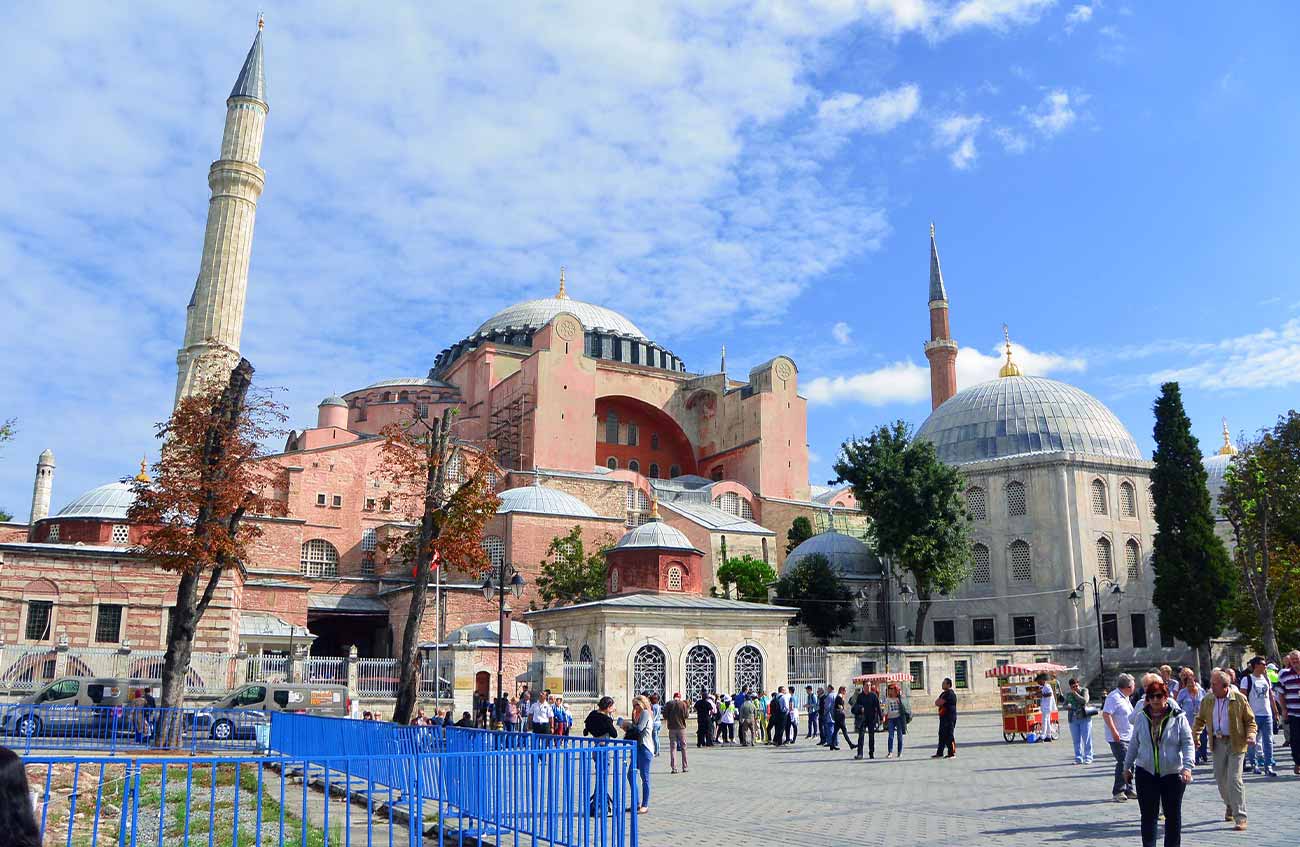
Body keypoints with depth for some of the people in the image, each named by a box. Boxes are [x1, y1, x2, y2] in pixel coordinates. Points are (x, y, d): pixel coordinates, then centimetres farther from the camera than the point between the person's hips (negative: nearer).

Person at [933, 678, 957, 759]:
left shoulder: (949, 693, -14)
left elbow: (939, 703, -19)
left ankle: (952, 753, -3)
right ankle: (940, 753, 19)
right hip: (943, 717, 10)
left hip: (949, 718, -10)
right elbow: (936, 703, 15)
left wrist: (939, 702, 2)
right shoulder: (944, 693, 18)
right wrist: (940, 703, -5)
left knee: (949, 735, -7)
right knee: (942, 735, 13)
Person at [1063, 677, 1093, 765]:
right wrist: (1068, 706, -9)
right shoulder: (1068, 694, 9)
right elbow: (1065, 705, 13)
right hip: (1073, 719, 3)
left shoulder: (1084, 690, -2)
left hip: (1084, 718, -3)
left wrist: (1075, 693, -15)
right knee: (1076, 740, 4)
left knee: (1086, 739, -1)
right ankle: (1078, 758, 11)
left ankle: (1088, 758, 7)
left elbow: (1084, 701, -18)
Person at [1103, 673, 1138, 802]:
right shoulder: (1114, 697, -16)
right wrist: (1114, 732, -27)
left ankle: (1128, 790, 22)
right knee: (1123, 763, -13)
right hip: (1118, 738, -10)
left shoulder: (1125, 698, 17)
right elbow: (1106, 714, -24)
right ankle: (1118, 792, -9)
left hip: (1128, 737, 10)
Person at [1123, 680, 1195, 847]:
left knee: (1173, 815, 10)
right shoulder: (1141, 717, 1)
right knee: (1148, 815, 3)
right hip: (1146, 773, 1)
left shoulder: (1178, 717, -5)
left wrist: (1187, 767, -21)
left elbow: (1188, 744, -7)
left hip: (1173, 774, -1)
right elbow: (1134, 744, 10)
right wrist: (1127, 766, 15)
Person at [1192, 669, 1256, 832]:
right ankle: (1230, 806, 34)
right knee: (1221, 779, 11)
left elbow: (1250, 720, 1)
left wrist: (1251, 735, -16)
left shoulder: (1239, 699, -7)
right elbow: (1200, 720, 14)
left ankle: (1240, 818, -3)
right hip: (1217, 743, 4)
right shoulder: (1207, 701, 4)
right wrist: (1192, 736, 3)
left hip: (1236, 743, -4)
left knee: (1234, 779, -9)